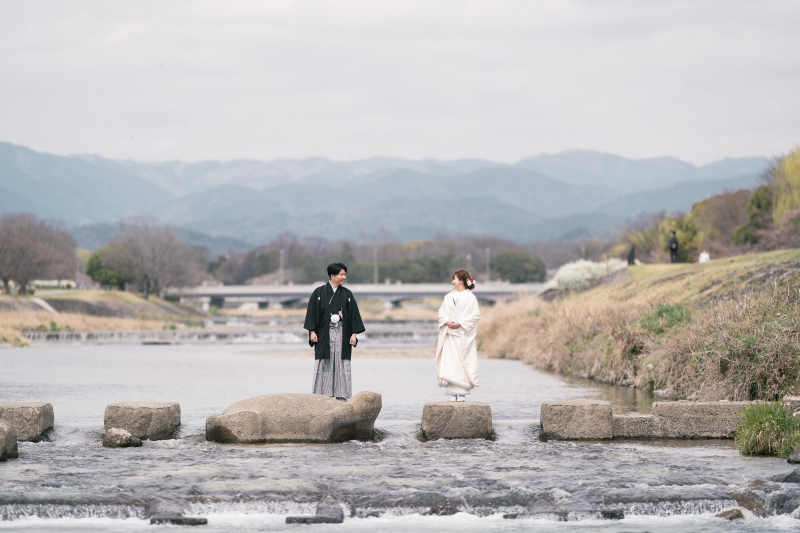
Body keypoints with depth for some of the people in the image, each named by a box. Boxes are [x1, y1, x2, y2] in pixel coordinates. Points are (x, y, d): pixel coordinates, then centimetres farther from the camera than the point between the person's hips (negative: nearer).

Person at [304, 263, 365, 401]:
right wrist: (312, 331, -7)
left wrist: (354, 334, 0)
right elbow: (312, 312, 1)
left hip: (342, 334, 2)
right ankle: (321, 395, 2)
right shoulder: (319, 293, 2)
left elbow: (354, 314, 8)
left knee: (342, 365, -2)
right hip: (324, 334, -2)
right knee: (323, 365, -2)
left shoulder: (347, 294, 9)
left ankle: (341, 395, 1)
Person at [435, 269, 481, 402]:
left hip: (464, 335, -4)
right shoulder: (449, 296, 15)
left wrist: (460, 323, -14)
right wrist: (447, 321, -8)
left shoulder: (470, 297, 1)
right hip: (449, 335, 4)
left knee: (464, 363, -6)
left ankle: (462, 393, -3)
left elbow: (475, 315, -6)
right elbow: (442, 312, 12)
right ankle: (453, 393, -3)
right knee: (449, 363, -4)